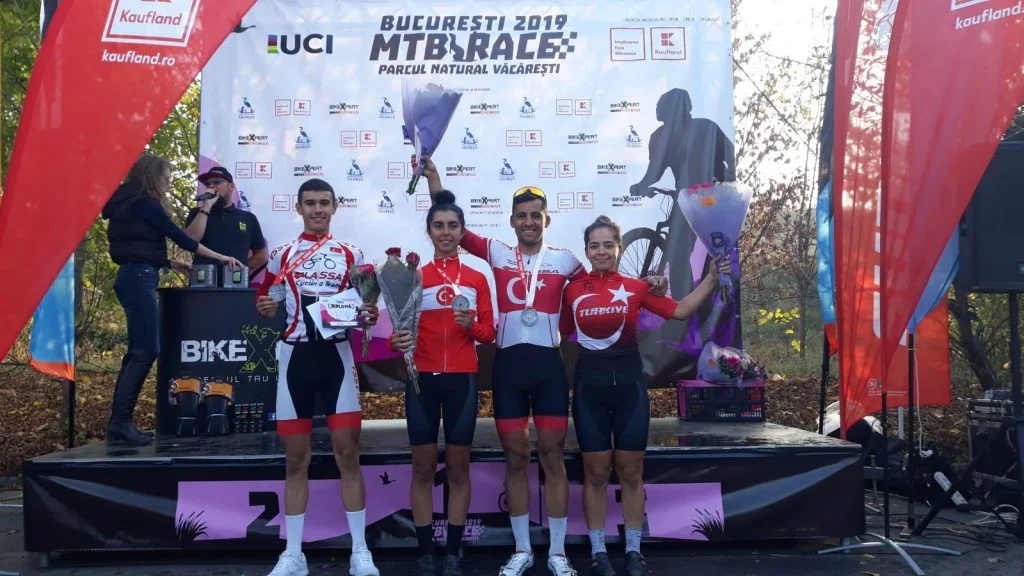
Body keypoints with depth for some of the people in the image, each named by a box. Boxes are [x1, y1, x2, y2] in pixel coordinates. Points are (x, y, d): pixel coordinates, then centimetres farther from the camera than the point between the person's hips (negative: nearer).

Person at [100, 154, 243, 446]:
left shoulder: (129, 205, 19)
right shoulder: (144, 204, -10)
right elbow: (179, 236, -11)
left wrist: (170, 264, 18)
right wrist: (220, 257, -7)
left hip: (134, 278, 10)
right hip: (139, 279, -10)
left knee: (139, 351, 9)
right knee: (146, 351, -11)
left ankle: (118, 422, 10)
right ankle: (120, 422, -10)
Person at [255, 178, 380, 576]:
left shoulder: (351, 255, 7)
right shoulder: (282, 255, 9)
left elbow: (365, 306, 11)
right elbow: (267, 304, 15)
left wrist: (369, 316, -12)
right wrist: (265, 308, -9)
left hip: (336, 355, -1)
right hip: (295, 356, 1)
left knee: (348, 453, -1)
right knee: (295, 458, 6)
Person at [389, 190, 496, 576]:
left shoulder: (477, 279, 8)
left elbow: (489, 334, 7)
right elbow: (401, 328, 2)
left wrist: (471, 326, -13)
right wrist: (398, 341, -19)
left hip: (462, 380, 1)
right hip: (422, 379, -1)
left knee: (458, 468, 5)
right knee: (423, 468, 3)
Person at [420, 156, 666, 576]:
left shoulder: (564, 260, 7)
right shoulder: (497, 254, 6)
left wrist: (644, 288, 5)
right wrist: (435, 185, -6)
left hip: (548, 363, 0)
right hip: (509, 363, 0)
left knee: (553, 456, 4)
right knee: (515, 457, 8)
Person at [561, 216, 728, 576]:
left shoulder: (636, 287, 0)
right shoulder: (573, 290, 0)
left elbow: (680, 311, -3)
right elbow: (561, 333, 8)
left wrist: (712, 278, -7)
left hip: (629, 384, 1)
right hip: (590, 386, 0)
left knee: (631, 471, 7)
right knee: (596, 472, 5)